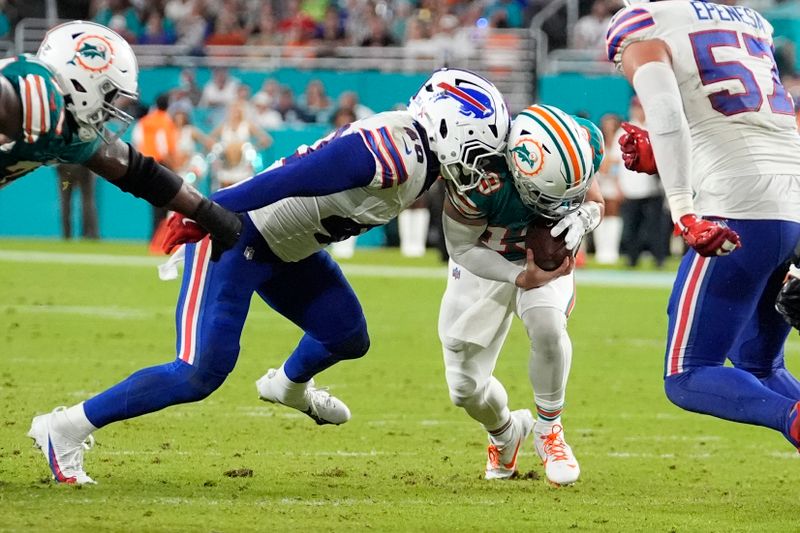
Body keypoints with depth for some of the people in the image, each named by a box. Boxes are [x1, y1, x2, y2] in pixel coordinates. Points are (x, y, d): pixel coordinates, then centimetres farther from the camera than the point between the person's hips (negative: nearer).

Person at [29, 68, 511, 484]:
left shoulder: (421, 157, 3)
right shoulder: (389, 156, -27)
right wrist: (212, 213, -33)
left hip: (286, 248, 10)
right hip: (234, 237, -10)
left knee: (348, 337, 18)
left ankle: (290, 386, 51)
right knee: (200, 373, -14)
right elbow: (289, 179, -31)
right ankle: (68, 428, -6)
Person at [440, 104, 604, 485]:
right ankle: (506, 433, 37)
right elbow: (462, 247, -21)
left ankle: (549, 432, -7)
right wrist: (521, 279, -34)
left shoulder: (585, 144, -28)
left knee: (547, 325, -31)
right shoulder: (480, 180, -39)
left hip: (545, 255, 2)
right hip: (484, 263, -1)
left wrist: (581, 218, -32)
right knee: (466, 388, 0)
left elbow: (593, 200, -7)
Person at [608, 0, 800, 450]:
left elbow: (667, 117, -14)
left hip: (740, 212, -7)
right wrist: (660, 159, 26)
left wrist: (684, 212, -24)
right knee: (760, 367, 24)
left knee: (688, 378, 0)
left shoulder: (642, 36, 6)